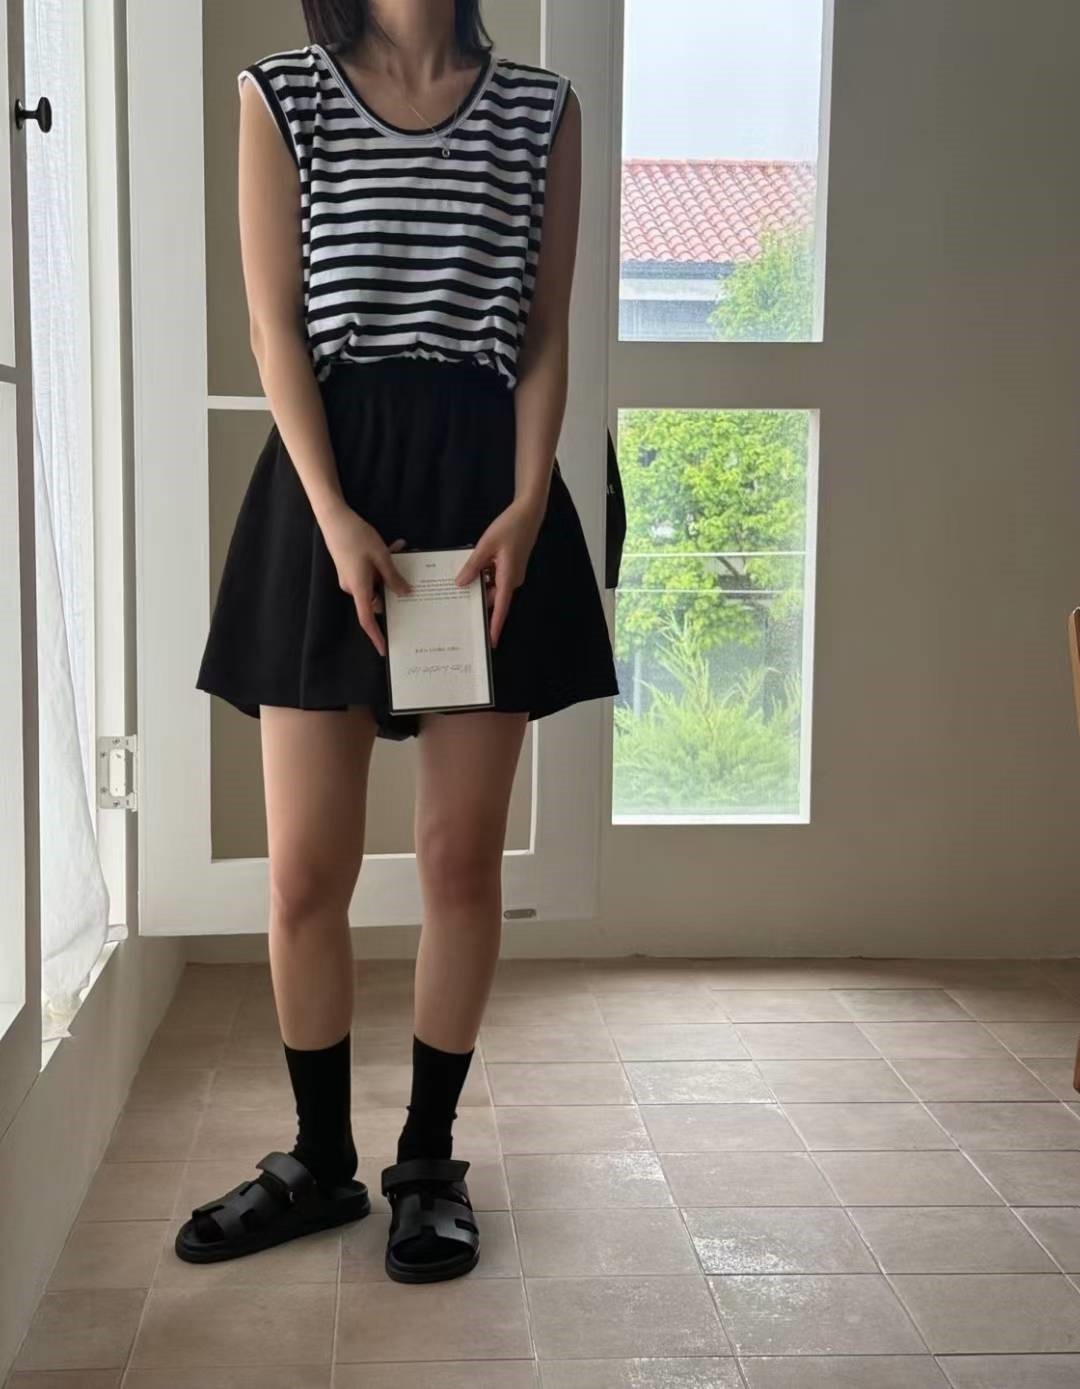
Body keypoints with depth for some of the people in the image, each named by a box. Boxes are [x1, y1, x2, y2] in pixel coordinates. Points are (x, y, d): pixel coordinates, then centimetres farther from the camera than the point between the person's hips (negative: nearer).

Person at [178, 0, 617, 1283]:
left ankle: (429, 1160, 20)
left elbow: (545, 338, 7)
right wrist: (338, 521, -13)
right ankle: (322, 1161, 19)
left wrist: (526, 507, -9)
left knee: (463, 859, 4)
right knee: (305, 871, 1)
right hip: (329, 484, 0)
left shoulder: (542, 109, 9)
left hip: (484, 487, 1)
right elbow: (278, 328, -1)